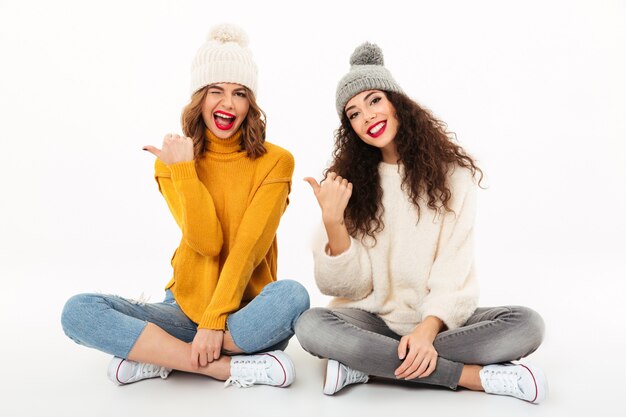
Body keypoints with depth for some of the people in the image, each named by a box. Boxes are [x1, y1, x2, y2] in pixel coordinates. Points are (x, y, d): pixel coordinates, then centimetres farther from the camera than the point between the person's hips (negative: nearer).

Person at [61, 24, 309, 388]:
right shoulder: (172, 161, 2)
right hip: (186, 308, 2)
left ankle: (159, 356, -16)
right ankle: (232, 367, -22)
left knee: (292, 295, -35)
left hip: (248, 314, -2)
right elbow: (205, 241, -11)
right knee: (78, 311, -18)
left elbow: (249, 247, -13)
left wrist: (215, 320, -19)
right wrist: (183, 167, -15)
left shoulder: (276, 161, -4)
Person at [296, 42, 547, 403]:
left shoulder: (451, 173, -1)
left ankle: (365, 363, -22)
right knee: (311, 325, -29)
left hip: (439, 319, 0)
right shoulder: (347, 181, 2)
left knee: (527, 325, -24)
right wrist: (333, 220, -21)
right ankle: (476, 376, -24)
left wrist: (428, 328, -23)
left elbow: (454, 270, -7)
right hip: (372, 319, 0)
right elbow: (351, 284, -5)